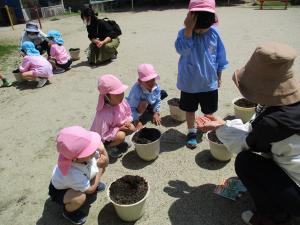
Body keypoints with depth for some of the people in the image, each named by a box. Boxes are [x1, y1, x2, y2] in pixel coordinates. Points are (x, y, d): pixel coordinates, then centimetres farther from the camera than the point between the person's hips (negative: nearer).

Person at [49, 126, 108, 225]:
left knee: (103, 163, -6)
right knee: (80, 197, -36)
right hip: (58, 191, -6)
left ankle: (94, 184, 24)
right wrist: (99, 169, -19)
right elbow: (90, 190, -25)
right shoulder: (73, 173, -44)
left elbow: (105, 161, -13)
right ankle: (68, 212, 1)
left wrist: (102, 150, -34)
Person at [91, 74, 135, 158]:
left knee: (132, 128, -11)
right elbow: (103, 135, -32)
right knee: (121, 135, -30)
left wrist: (127, 122, -20)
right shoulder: (104, 114, -40)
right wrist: (120, 129, -29)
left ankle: (118, 139, 16)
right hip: (101, 138, -7)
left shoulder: (121, 101, -19)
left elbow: (128, 114, 1)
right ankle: (108, 146, 1)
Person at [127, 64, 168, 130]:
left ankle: (150, 109, 18)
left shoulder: (156, 86, -25)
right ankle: (138, 116, -9)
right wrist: (136, 121, -32)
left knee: (163, 93, 1)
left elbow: (158, 100, -9)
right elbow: (132, 108, -35)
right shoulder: (136, 90, -42)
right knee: (144, 103, -38)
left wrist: (156, 113, -9)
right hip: (136, 107, -6)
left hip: (150, 103, 6)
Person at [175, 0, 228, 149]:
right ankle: (191, 132, 35)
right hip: (189, 82, -1)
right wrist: (189, 29, -39)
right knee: (190, 109, 15)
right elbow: (182, 49, -33)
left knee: (209, 111, 18)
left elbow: (220, 56, 3)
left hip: (209, 82, 2)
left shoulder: (214, 33, -8)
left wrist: (219, 76, 8)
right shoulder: (184, 33, -13)